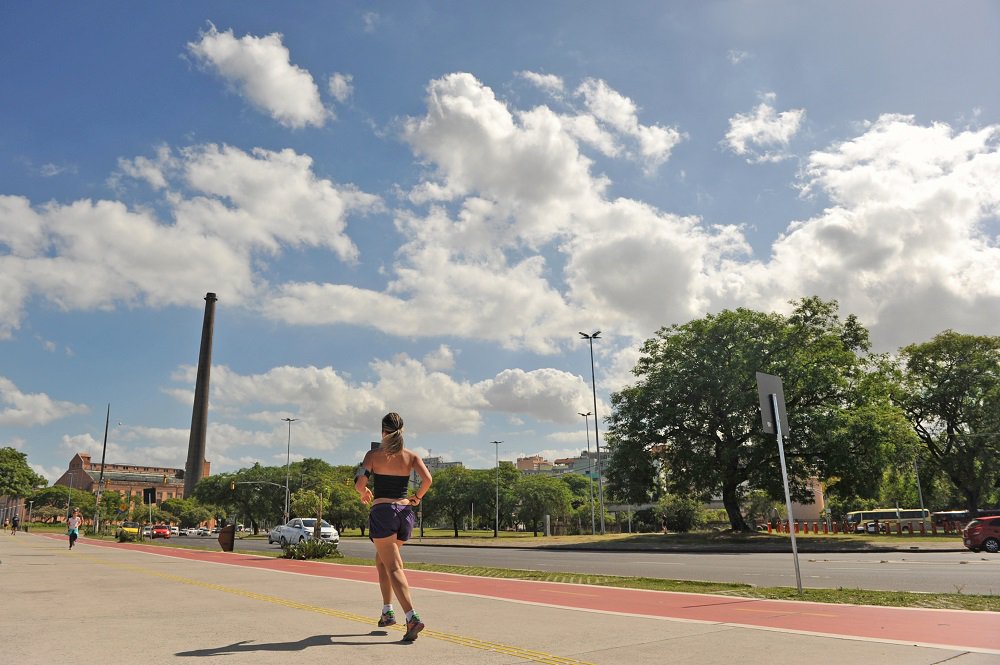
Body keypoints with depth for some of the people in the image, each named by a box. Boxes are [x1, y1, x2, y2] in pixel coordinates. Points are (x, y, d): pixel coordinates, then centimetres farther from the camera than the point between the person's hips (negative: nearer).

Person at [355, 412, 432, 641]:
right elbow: (427, 479, -9)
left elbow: (360, 483, -10)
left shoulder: (374, 455, -1)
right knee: (382, 561, 25)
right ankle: (387, 611, 23)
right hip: (405, 512, 4)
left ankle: (412, 618, -19)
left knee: (394, 568, -4)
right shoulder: (411, 456, 5)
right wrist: (417, 498, 7)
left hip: (382, 511, -4)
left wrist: (365, 494, 11)